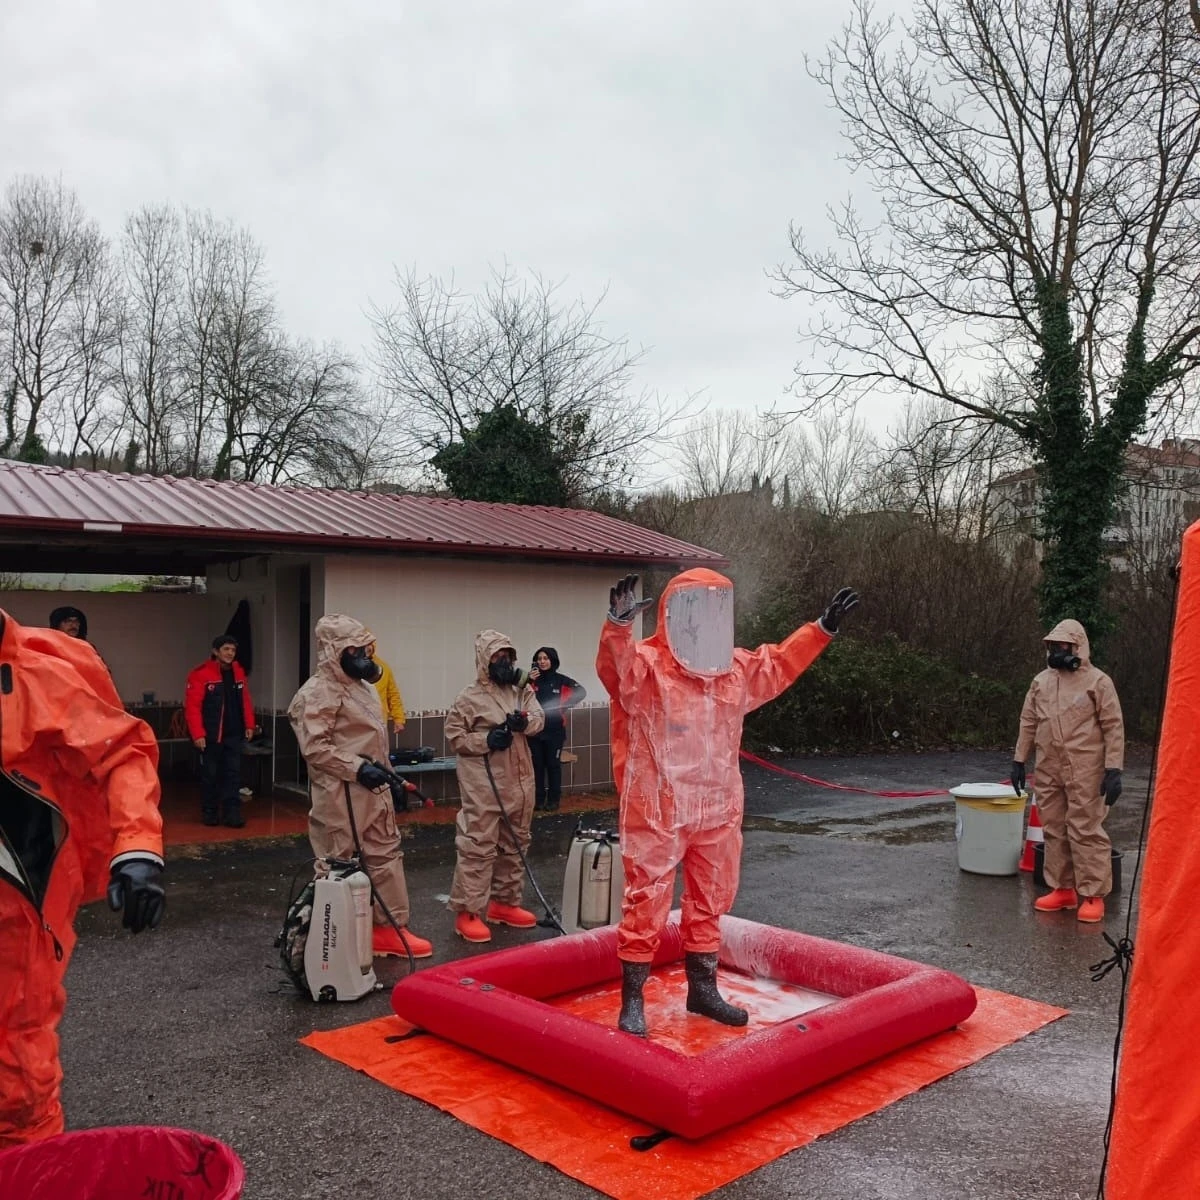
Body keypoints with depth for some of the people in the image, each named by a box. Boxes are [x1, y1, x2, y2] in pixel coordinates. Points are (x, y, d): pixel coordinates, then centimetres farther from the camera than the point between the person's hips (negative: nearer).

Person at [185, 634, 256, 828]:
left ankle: (232, 812, 5)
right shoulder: (201, 674, -11)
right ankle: (209, 812, 21)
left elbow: (245, 701, 12)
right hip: (211, 735, -4)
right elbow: (192, 706, -14)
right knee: (211, 774, 8)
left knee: (233, 774, 2)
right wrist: (197, 734, -17)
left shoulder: (239, 672, 8)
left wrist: (249, 725, 6)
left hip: (234, 734, 4)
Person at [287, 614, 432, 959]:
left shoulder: (362, 686, 16)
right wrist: (358, 768, -24)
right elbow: (314, 747, -23)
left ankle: (390, 928, 22)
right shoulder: (319, 691, -15)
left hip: (373, 791, 10)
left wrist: (385, 775, 21)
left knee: (385, 856, 13)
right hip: (341, 795, -10)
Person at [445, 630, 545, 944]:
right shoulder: (469, 698, -7)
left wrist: (526, 721, -24)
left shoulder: (521, 689, 8)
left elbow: (538, 716, -1)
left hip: (518, 783, 7)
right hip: (483, 786, -6)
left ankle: (504, 902, 29)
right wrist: (486, 740, -19)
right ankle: (467, 912, 0)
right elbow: (454, 736, -6)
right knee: (478, 847, -7)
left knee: (514, 845, 15)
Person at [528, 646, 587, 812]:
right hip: (534, 729, 1)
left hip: (555, 730, -1)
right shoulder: (531, 679, 1)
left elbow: (581, 692, 0)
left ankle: (553, 800, 13)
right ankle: (538, 799, 15)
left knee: (553, 765, 5)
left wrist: (566, 704, -11)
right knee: (537, 765, 6)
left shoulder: (561, 680, -1)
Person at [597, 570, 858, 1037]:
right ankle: (632, 1002, 13)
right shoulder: (646, 665, -13)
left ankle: (702, 989, 35)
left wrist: (822, 628, 21)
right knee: (646, 903, 0)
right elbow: (615, 664, -33)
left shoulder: (737, 670, 8)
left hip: (718, 813, 7)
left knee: (710, 901, 18)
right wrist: (618, 624, -52)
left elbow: (779, 663, 23)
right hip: (657, 814, -6)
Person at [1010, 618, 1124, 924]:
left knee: (1086, 832, -4)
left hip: (1085, 773, -6)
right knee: (1054, 831, 11)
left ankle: (1093, 895, 5)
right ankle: (1062, 889, 21)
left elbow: (1114, 727, -7)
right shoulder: (1041, 681, 11)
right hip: (1048, 771, 6)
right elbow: (1028, 723, 14)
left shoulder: (1097, 681, -5)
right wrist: (1019, 760, 11)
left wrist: (1114, 769, -13)